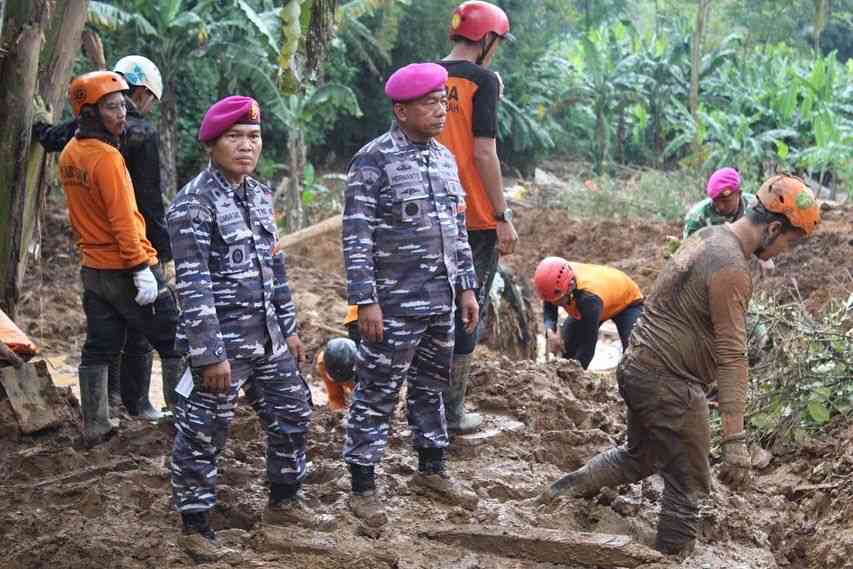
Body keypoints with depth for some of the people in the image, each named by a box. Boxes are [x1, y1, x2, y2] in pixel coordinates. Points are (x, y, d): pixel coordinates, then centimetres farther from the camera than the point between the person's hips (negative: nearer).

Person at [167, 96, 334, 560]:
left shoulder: (259, 195, 9)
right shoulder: (193, 204, -15)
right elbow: (192, 285, -19)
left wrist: (288, 327, 17)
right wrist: (210, 353, -21)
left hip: (266, 337, 8)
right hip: (220, 340, -8)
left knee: (292, 413, 17)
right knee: (203, 434, 2)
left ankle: (283, 501, 35)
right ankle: (195, 526, 16)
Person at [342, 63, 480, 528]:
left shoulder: (445, 158, 11)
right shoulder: (373, 161, -11)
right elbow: (356, 237, -14)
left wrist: (466, 287, 15)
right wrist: (365, 301, -18)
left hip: (440, 300, 7)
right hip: (395, 304, -7)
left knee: (432, 386, 17)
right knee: (377, 394, -1)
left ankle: (431, 470, 31)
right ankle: (363, 487, 6)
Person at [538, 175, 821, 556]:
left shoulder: (706, 237, 10)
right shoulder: (731, 269, -20)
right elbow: (732, 357, -25)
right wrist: (735, 441, -26)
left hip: (638, 367, 10)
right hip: (669, 384, -10)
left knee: (639, 457, 27)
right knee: (687, 486, 2)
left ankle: (570, 487, 23)